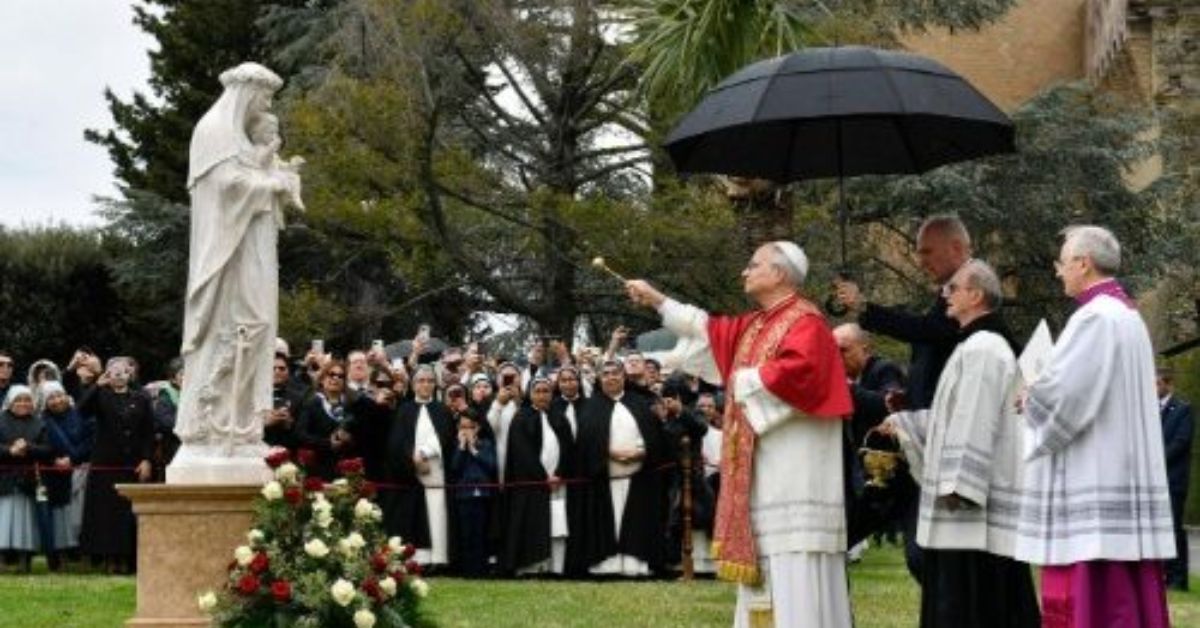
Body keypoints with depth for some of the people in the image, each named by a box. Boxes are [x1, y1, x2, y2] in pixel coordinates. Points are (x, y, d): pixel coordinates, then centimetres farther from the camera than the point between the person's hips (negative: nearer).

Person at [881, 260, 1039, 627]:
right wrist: (904, 422, 28)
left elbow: (975, 424, -22)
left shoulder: (980, 349, -15)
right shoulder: (985, 345, 19)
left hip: (971, 504, -11)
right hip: (983, 500, 11)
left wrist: (955, 484, -25)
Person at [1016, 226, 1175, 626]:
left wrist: (1030, 398, -2)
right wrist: (1041, 395, 13)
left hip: (1092, 484, -10)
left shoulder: (1095, 317, -14)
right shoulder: (1127, 315, 16)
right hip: (1123, 472, 10)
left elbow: (1063, 392, -22)